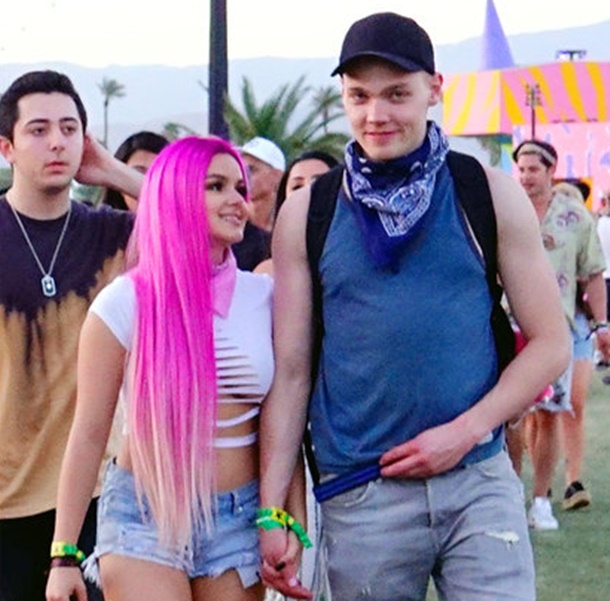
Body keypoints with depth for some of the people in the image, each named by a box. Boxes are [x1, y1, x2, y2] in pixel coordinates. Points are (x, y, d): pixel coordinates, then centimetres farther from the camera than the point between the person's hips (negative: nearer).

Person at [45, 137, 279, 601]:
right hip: (145, 516, -3)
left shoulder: (263, 297, 4)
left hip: (239, 521, 3)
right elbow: (89, 434, -4)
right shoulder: (125, 303, -5)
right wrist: (65, 554, -5)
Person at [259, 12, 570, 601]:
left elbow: (549, 343, 4)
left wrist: (465, 431, -8)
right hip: (359, 500, 1)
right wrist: (272, 511, 0)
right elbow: (290, 370, 5)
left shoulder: (489, 194, 3)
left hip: (479, 482, 0)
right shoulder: (306, 213, 5)